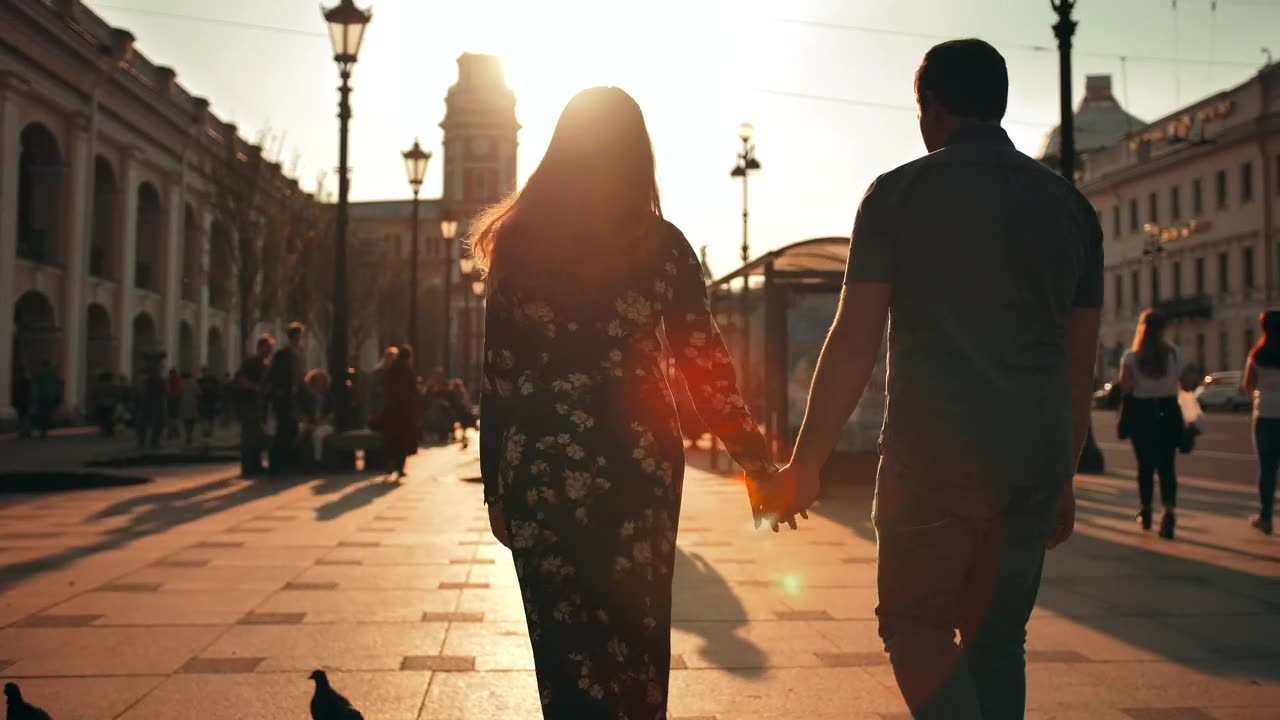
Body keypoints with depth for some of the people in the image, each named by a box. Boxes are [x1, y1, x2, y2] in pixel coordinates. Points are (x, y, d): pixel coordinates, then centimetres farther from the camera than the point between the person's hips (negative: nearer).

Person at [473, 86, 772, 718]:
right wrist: (757, 460, 2)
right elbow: (704, 362, -3)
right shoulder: (662, 244, 0)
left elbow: (496, 375, 0)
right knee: (636, 635, 13)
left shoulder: (519, 240, 1)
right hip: (639, 462, 0)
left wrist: (495, 486, 5)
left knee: (566, 641, 7)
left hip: (541, 467, 0)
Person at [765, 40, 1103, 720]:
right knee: (997, 637, 15)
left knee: (914, 625, 8)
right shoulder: (1069, 203, 12)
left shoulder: (899, 192, -1)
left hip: (934, 456, -4)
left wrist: (805, 464, -1)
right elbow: (1079, 361, 14)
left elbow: (853, 342, -6)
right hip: (1038, 462, 5)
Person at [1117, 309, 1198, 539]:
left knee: (1145, 464, 13)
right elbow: (1188, 384, 2)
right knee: (1167, 465, 2)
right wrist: (1194, 374, 22)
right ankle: (1169, 512, -18)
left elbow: (1125, 387, -16)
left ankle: (1145, 511, 26)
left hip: (1141, 414, 0)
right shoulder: (1175, 354, -2)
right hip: (1167, 414, 1)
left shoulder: (1131, 357, -8)